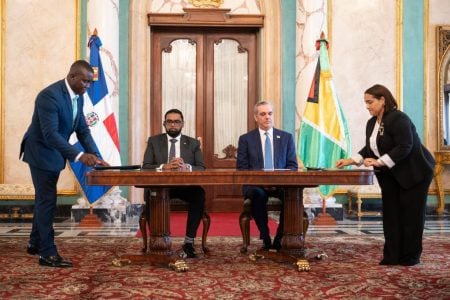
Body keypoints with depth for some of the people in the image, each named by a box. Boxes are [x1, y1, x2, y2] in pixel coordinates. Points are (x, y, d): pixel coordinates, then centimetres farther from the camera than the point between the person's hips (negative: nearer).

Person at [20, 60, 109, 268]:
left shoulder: (78, 96, -1)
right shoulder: (49, 95, -28)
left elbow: (82, 130, 1)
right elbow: (50, 134, -34)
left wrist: (95, 156, -11)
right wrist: (79, 156, -40)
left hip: (54, 153, 9)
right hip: (41, 152, -9)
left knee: (44, 199, 18)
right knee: (47, 200, -6)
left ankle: (35, 243, 33)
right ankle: (47, 253, 2)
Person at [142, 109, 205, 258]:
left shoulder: (193, 143, 12)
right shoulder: (154, 141, 11)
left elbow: (202, 169, 2)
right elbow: (146, 167, 0)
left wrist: (186, 167, -20)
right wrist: (164, 166, -19)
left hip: (185, 186, 1)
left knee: (199, 193, -32)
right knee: (151, 194, -34)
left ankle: (189, 241, -21)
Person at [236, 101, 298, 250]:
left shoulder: (286, 137, 13)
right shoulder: (245, 139, 9)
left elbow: (293, 166, 9)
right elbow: (241, 168, 4)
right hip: (255, 184, -1)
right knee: (257, 194, -36)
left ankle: (279, 239, -14)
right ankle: (265, 239, -18)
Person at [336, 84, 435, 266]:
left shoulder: (398, 119, -19)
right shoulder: (371, 123, 8)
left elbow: (404, 147, -26)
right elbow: (369, 149, 12)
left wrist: (379, 162, -29)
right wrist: (351, 161, 0)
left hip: (414, 172, -8)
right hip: (390, 176, 8)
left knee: (411, 214, -1)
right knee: (390, 214, 5)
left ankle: (410, 256, 9)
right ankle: (392, 256, 10)